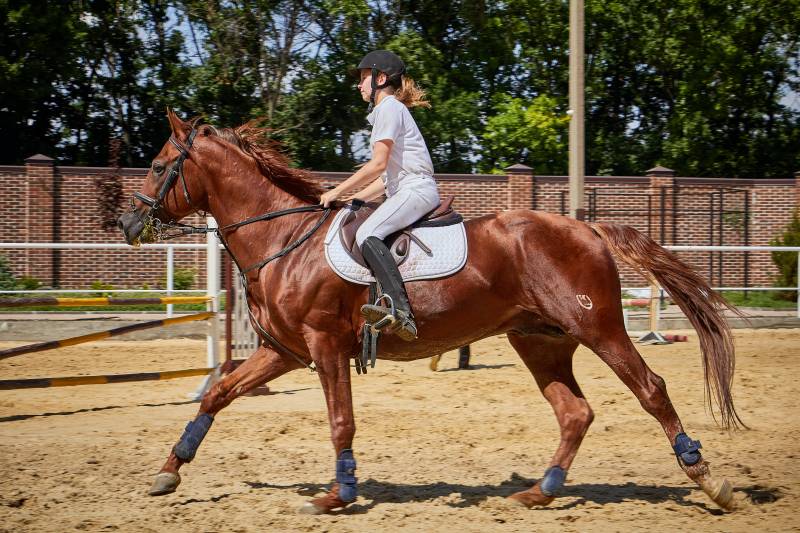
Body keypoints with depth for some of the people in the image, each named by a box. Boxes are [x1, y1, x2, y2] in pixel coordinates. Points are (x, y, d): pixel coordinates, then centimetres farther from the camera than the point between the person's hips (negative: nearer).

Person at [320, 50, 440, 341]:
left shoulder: (389, 108, -6)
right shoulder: (387, 110, 25)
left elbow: (378, 164, -15)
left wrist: (338, 191, -10)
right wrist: (355, 199, 18)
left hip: (416, 189, -11)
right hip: (405, 191, 11)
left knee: (367, 234, -31)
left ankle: (400, 311, -46)